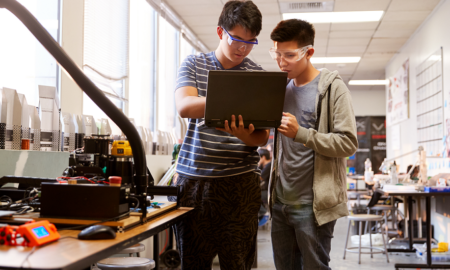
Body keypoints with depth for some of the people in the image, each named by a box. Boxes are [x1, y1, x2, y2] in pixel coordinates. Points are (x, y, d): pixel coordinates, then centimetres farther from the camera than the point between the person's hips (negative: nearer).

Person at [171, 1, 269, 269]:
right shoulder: (193, 64, 7)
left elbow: (262, 137, 2)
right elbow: (184, 106, -11)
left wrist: (243, 134, -22)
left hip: (240, 180, 0)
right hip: (193, 177, 1)